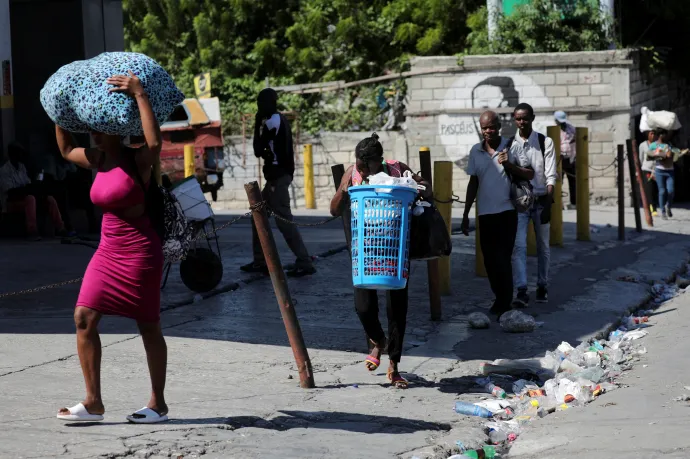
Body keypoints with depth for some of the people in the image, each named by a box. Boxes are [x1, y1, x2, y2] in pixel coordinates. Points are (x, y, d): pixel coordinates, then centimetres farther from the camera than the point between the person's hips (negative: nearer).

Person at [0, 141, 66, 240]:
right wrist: (28, 189, -27)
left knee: (50, 199, -9)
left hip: (23, 197, 7)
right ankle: (32, 232, -43)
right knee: (30, 198, -37)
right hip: (11, 202, -7)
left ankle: (60, 229, -8)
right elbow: (11, 191, -21)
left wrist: (33, 188, -13)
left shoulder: (22, 166, 11)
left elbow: (28, 185, 11)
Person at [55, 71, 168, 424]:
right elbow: (66, 149, 28)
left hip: (139, 251, -7)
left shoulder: (137, 160, -11)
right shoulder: (98, 160, 10)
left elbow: (154, 142, -34)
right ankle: (93, 402, 1)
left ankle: (158, 404, 12)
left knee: (148, 327, 2)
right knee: (84, 317, -2)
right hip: (108, 250, 7)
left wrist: (140, 95, -30)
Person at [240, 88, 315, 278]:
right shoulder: (281, 120, 17)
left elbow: (258, 150, -11)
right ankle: (260, 261, 16)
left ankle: (304, 263, -16)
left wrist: (257, 125, 0)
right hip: (281, 173, 10)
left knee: (284, 219, -12)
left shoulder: (271, 122, -13)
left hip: (277, 176, -10)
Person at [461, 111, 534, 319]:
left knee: (502, 259, -7)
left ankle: (505, 306, -3)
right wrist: (466, 214, 14)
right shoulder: (475, 151, 7)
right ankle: (500, 299, 23)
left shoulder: (510, 147, -4)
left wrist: (510, 165, -21)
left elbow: (530, 175, -4)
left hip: (506, 212, -4)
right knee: (490, 261, 8)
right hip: (485, 214, 4)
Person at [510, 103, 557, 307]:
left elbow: (551, 175, -6)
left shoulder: (545, 142, -2)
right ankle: (521, 291, -17)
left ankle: (542, 286, 26)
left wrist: (548, 204, -15)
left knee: (543, 246, 10)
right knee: (518, 245, -12)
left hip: (540, 199, 0)